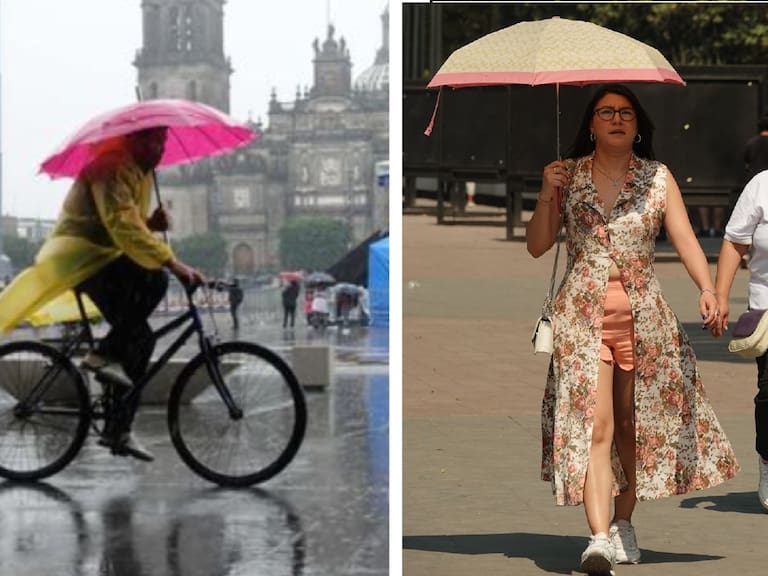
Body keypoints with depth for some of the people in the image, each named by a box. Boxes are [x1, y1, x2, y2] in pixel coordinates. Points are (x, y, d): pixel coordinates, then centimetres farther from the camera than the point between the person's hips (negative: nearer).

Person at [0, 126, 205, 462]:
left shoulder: (141, 172, 15)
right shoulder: (112, 169, -17)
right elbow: (121, 225, -31)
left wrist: (153, 222, -4)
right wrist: (171, 263, -38)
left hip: (106, 261, 10)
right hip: (80, 256, -10)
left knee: (139, 339, 1)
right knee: (154, 280, -32)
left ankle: (120, 432, 7)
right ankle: (104, 354, -20)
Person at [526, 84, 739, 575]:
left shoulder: (658, 178, 6)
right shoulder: (568, 176, 6)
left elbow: (685, 238, -4)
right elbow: (537, 246, 5)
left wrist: (707, 288, -20)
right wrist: (547, 195, -9)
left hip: (644, 313, 2)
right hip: (582, 312, -1)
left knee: (632, 423, 8)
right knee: (594, 424, -13)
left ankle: (624, 524, 25)